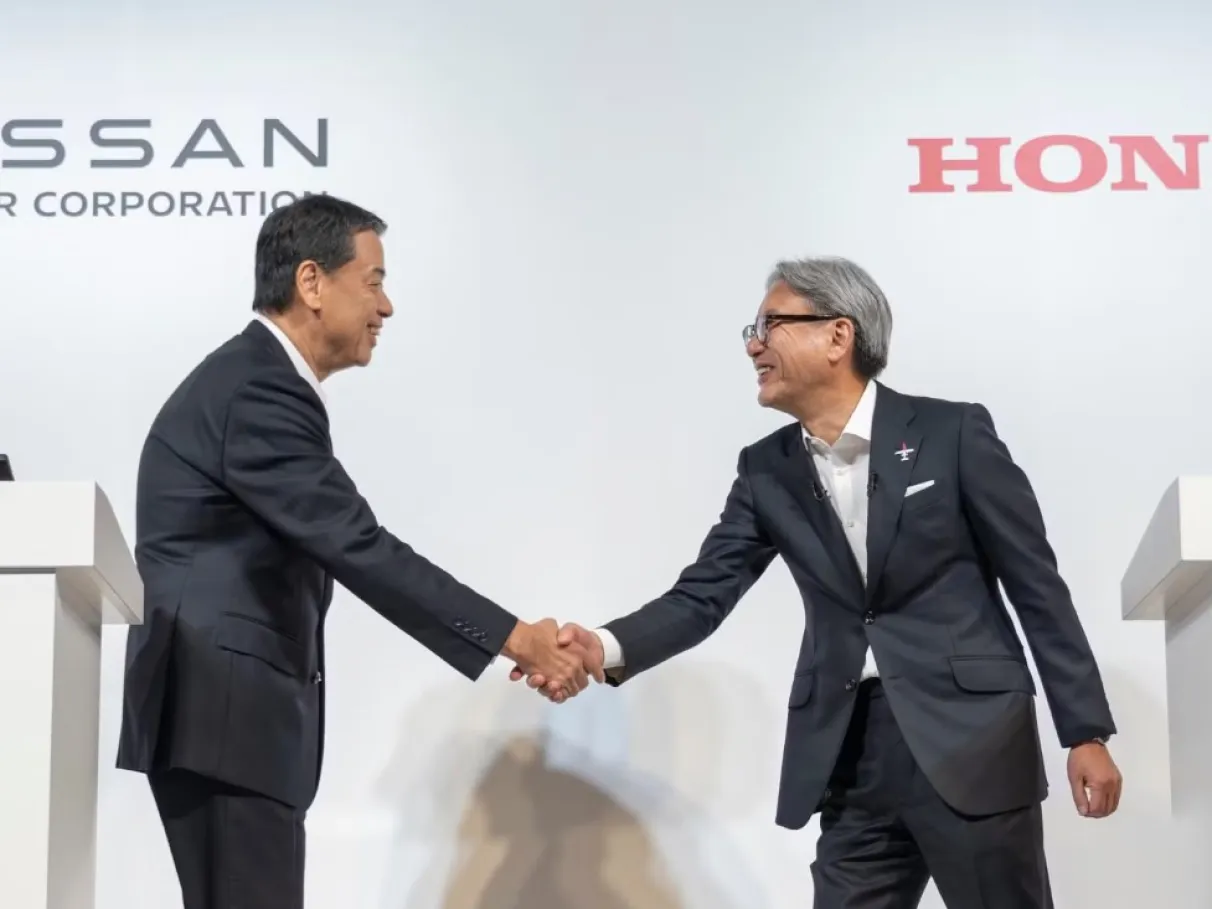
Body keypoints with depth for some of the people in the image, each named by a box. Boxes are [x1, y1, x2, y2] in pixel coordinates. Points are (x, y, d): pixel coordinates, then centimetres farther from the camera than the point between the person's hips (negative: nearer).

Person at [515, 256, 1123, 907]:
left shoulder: (952, 433, -5)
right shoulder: (766, 470, 7)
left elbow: (1037, 586, -3)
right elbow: (702, 596, 3)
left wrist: (1085, 732, -5)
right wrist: (607, 648, -17)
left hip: (969, 743, -4)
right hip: (848, 756, 4)